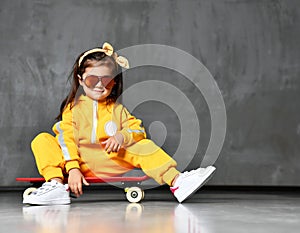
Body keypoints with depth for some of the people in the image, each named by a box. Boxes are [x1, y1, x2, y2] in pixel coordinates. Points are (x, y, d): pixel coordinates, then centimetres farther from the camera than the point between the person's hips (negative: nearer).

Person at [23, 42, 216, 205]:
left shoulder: (117, 109, 12)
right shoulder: (73, 107, 3)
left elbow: (138, 129, 5)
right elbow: (66, 139, -7)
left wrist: (122, 136, -18)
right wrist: (72, 168, -22)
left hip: (112, 165, 1)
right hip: (81, 165, -1)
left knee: (144, 145, -15)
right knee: (42, 141, -17)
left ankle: (176, 181, -21)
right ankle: (56, 185, -34)